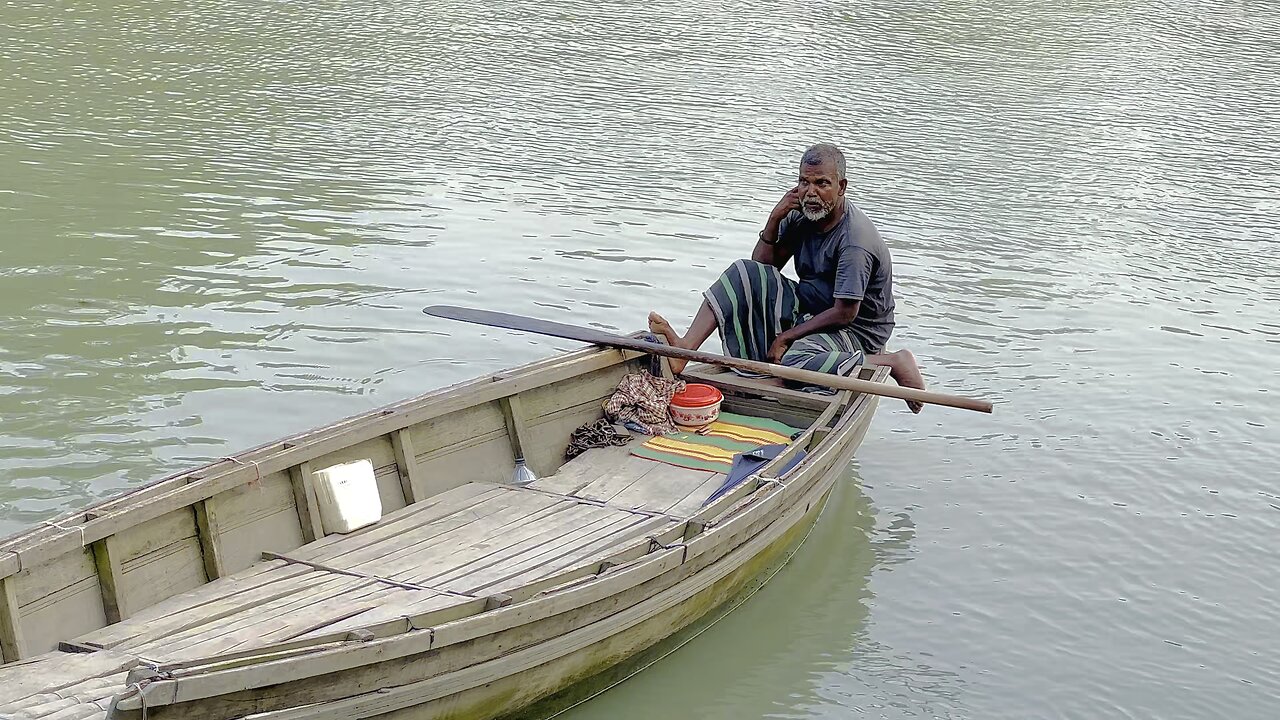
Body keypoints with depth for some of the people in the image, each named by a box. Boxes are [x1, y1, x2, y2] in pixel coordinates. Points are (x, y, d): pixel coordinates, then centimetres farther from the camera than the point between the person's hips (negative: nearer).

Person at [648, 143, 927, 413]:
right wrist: (774, 220, -12)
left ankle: (892, 362, -17)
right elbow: (763, 266, 4)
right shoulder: (803, 215, 0)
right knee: (744, 273, -7)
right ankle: (685, 347, -21)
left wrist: (786, 337, -18)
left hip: (854, 329, -8)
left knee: (796, 363, -38)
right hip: (807, 309, 8)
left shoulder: (856, 241, -25)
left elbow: (844, 313, -24)